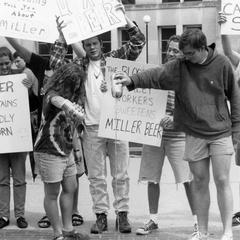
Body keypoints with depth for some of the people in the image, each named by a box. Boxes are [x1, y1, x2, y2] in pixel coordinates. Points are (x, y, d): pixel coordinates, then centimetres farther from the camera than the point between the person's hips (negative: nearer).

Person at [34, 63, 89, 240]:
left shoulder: (73, 97, 10)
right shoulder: (52, 94, -14)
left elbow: (72, 125, 9)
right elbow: (58, 101, -38)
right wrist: (70, 106, -50)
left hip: (66, 151, 9)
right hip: (49, 152, -9)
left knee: (70, 188, 14)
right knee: (52, 193, 1)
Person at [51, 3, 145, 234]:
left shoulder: (115, 58, 4)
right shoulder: (79, 65, 9)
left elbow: (139, 41, -3)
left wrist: (124, 17, -13)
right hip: (91, 128, 1)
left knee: (120, 174, 5)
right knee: (96, 176, 6)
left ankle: (122, 214, 13)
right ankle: (101, 216, 15)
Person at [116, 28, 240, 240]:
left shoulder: (222, 64, -5)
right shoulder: (179, 67, -1)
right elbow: (156, 75, -14)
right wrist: (133, 81, -29)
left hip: (221, 133, -2)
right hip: (195, 134, 2)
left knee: (222, 181, -3)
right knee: (199, 182, 8)